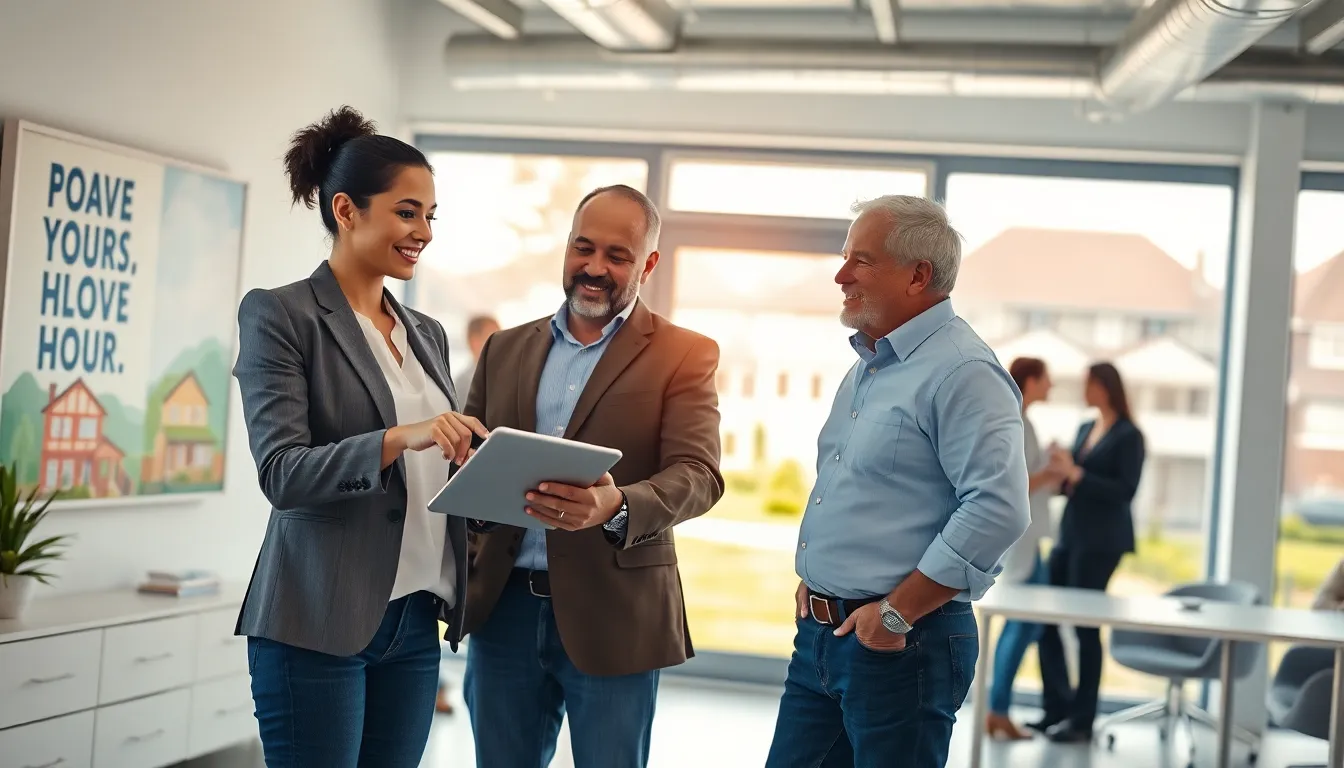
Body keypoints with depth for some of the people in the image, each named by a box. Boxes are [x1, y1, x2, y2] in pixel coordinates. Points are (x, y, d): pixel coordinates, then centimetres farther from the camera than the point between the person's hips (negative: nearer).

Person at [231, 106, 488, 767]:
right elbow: (281, 472, -15)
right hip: (319, 625, -6)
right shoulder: (278, 315, -5)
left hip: (415, 622, 6)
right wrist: (399, 438, -29)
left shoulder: (427, 334, 15)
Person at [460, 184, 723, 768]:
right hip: (504, 607, 4)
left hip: (613, 616, -3)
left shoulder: (684, 356, -1)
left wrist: (618, 507, -31)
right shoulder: (505, 349, 12)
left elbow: (699, 476, -12)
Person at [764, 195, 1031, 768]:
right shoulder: (868, 367, 16)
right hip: (819, 634, 9)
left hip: (901, 646, -9)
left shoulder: (963, 372, -15)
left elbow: (998, 509, -25)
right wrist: (812, 579, 14)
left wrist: (896, 614, -20)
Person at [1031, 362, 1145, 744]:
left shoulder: (1129, 436, -7)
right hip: (1070, 534, 8)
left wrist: (1077, 474, -19)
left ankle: (1083, 721, 7)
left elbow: (1125, 491, -15)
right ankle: (1058, 707, 14)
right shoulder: (1085, 429, 15)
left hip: (1101, 541, -7)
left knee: (1086, 625, -2)